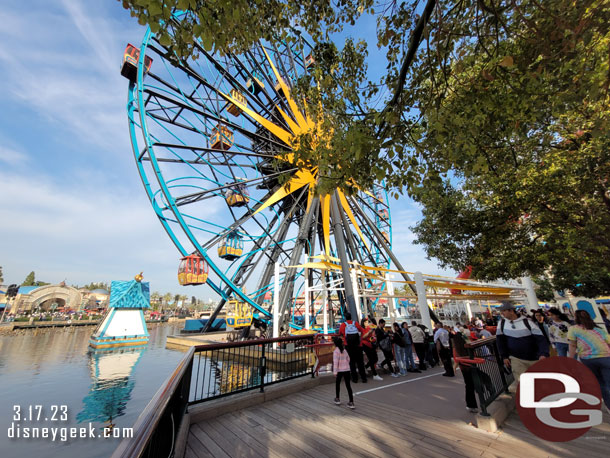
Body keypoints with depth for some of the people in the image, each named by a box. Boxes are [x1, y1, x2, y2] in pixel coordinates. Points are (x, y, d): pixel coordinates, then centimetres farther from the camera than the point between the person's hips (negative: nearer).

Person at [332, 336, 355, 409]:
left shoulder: (336, 351, -13)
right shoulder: (344, 350, 5)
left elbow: (335, 362, -18)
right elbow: (348, 359, 14)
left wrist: (335, 372, -16)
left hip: (340, 370, -5)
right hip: (347, 369, 5)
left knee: (337, 384, 17)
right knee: (348, 385, 8)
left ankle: (337, 399, 29)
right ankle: (351, 402, 8)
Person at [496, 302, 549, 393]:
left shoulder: (527, 321, -12)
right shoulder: (502, 323, -5)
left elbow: (541, 339, -14)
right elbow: (500, 340, 4)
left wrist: (543, 354, -29)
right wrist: (504, 356, 2)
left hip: (534, 358, 0)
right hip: (516, 359, 0)